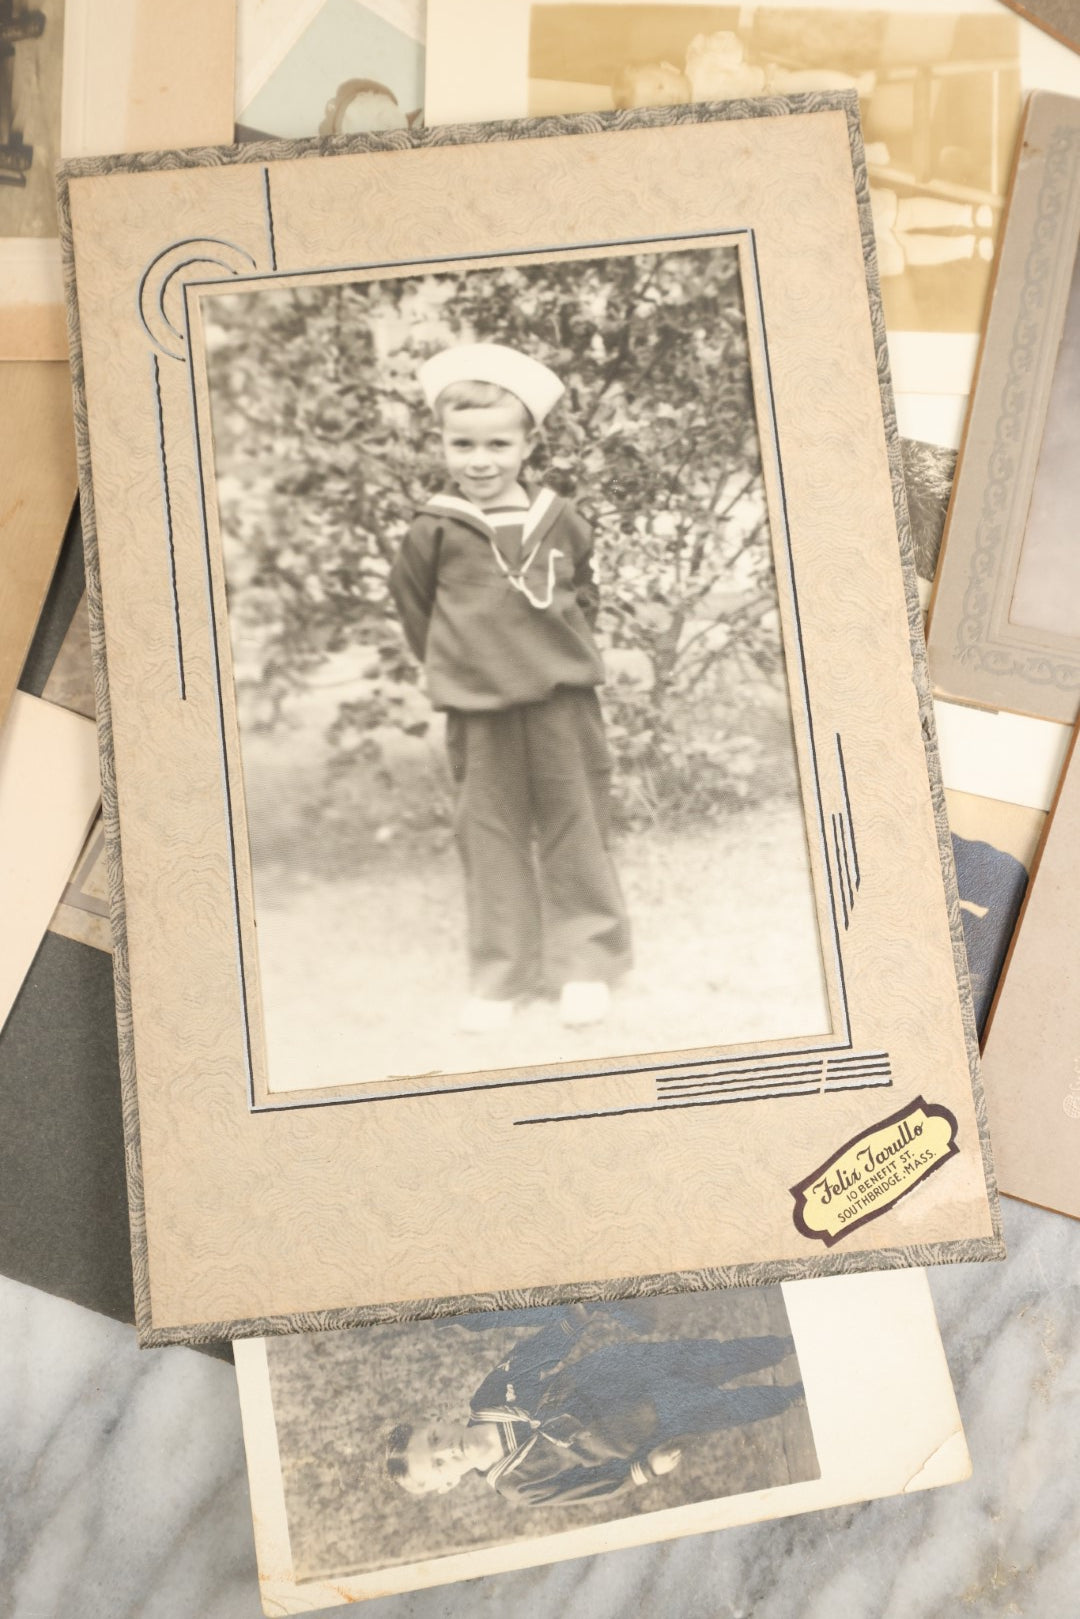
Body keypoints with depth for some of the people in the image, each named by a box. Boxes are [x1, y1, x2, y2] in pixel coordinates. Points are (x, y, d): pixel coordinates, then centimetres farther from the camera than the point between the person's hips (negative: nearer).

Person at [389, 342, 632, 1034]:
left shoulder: (559, 519, 0)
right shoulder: (436, 530, -6)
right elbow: (413, 599, 8)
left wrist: (568, 646, 9)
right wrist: (453, 662, 9)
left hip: (562, 699, 1)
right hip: (479, 710, -1)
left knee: (576, 828, 9)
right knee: (492, 837, 6)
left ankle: (587, 961, 22)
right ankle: (501, 975, 17)